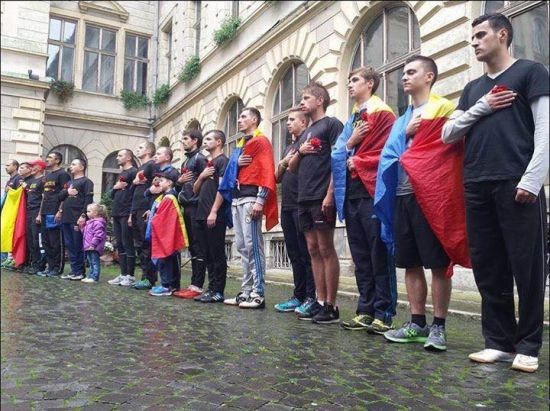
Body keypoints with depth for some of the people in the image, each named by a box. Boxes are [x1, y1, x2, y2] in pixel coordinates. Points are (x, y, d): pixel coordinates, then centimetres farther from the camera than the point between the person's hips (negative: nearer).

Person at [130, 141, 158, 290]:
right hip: (136, 212, 9)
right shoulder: (139, 169, 24)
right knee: (139, 245, 8)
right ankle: (144, 275, 12)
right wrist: (131, 213, 20)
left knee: (146, 245, -9)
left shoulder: (152, 165, -3)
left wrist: (151, 209, -20)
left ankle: (149, 278, -5)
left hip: (146, 212, -9)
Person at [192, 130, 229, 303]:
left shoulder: (223, 161, -2)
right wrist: (201, 176, 2)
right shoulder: (206, 163, 23)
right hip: (201, 215, 8)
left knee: (217, 254, -4)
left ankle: (218, 292, 0)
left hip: (215, 216, -8)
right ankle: (211, 287, 17)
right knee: (208, 255, 11)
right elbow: (195, 190, 21)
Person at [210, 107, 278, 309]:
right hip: (236, 198, 9)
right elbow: (230, 174, 24)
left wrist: (260, 201, -21)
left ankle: (258, 294, -7)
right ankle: (246, 291, 13)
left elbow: (267, 172, -13)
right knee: (242, 246, 8)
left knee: (253, 245, -11)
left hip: (250, 198, -9)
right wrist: (235, 164, 2)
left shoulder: (261, 141, -1)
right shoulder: (239, 146, 25)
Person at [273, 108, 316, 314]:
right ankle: (298, 296, 16)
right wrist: (283, 163, 4)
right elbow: (277, 177, 21)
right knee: (294, 254, 10)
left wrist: (292, 162, -5)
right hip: (287, 206, 8)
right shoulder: (289, 147, 24)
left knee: (307, 253, -6)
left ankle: (311, 298, 0)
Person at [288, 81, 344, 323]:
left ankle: (331, 306, 0)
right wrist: (300, 152, 3)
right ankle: (320, 301, 14)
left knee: (326, 250, -6)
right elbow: (292, 168, 24)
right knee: (313, 250, 8)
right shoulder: (306, 133, 23)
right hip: (304, 199, 8)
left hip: (322, 198, -8)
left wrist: (330, 194, -19)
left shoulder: (331, 124, 0)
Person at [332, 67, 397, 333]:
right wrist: (350, 143, -1)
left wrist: (358, 162, -6)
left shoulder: (382, 113, 0)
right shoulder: (352, 120, 23)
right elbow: (338, 153, 18)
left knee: (379, 254, -5)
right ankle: (366, 311, 15)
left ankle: (384, 314, 1)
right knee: (360, 255, 9)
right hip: (351, 192, 8)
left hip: (372, 191, -8)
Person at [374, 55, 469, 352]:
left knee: (438, 263, -2)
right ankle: (417, 323, 17)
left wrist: (407, 148, -5)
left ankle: (438, 327, 7)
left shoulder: (443, 108, 2)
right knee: (410, 263, 8)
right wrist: (406, 134, 1)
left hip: (430, 196, -7)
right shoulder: (403, 119, 22)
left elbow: (451, 148, -7)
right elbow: (389, 154, 15)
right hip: (402, 197, 7)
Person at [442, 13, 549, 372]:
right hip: (477, 187, 5)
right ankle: (499, 342, 15)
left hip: (517, 185, -5)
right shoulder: (473, 87, 23)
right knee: (488, 269, 6)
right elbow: (448, 135, 16)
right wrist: (481, 108, 2)